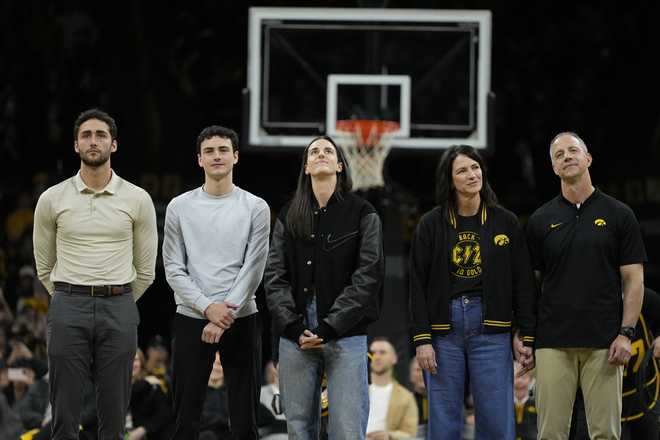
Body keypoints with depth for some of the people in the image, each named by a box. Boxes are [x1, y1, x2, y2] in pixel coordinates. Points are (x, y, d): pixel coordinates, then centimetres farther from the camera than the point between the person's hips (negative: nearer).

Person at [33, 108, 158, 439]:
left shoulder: (137, 200, 2)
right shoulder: (53, 199, 2)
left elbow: (146, 269, 11)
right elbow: (44, 266, 13)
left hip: (118, 310, 0)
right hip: (68, 310, 0)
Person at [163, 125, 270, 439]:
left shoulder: (255, 208, 1)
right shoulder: (180, 207, 3)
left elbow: (253, 270, -5)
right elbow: (174, 269, 0)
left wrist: (225, 315, -13)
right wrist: (208, 307, -13)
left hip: (241, 319, 0)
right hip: (191, 319, 1)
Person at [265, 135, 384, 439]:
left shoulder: (362, 214, 4)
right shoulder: (289, 217, 13)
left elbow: (367, 276, -4)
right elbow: (274, 277, 7)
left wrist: (328, 328, -12)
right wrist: (294, 327, -8)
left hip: (345, 334, -3)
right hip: (295, 334, 3)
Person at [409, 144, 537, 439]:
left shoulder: (505, 222, 5)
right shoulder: (431, 224, 4)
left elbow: (523, 283, 5)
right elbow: (418, 285, 2)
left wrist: (528, 337, 0)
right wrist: (422, 339, -6)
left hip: (491, 329, 0)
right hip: (444, 329, 0)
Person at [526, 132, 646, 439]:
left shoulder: (619, 215, 5)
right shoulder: (541, 220, 10)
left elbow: (634, 280, 2)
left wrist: (626, 333, -8)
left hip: (604, 343, -1)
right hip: (553, 342, 1)